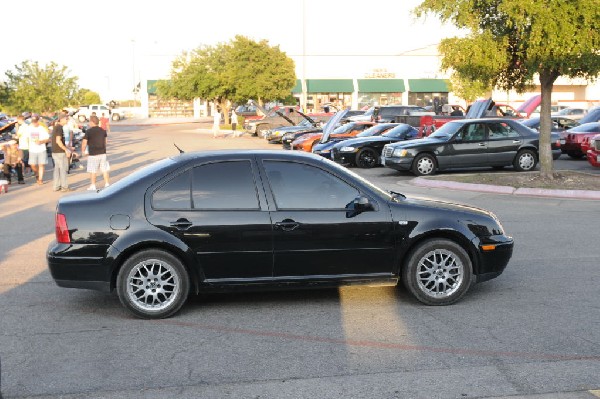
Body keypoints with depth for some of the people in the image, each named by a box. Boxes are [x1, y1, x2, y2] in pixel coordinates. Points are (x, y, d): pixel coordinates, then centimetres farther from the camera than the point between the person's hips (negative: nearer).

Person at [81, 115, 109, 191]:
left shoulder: (88, 131, -11)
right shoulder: (103, 130, 5)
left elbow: (84, 143, -11)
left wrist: (83, 151, 4)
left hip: (93, 154, -5)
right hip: (103, 153, 5)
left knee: (92, 171, 5)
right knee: (104, 169, 11)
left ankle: (93, 186, 10)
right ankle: (107, 184, 14)